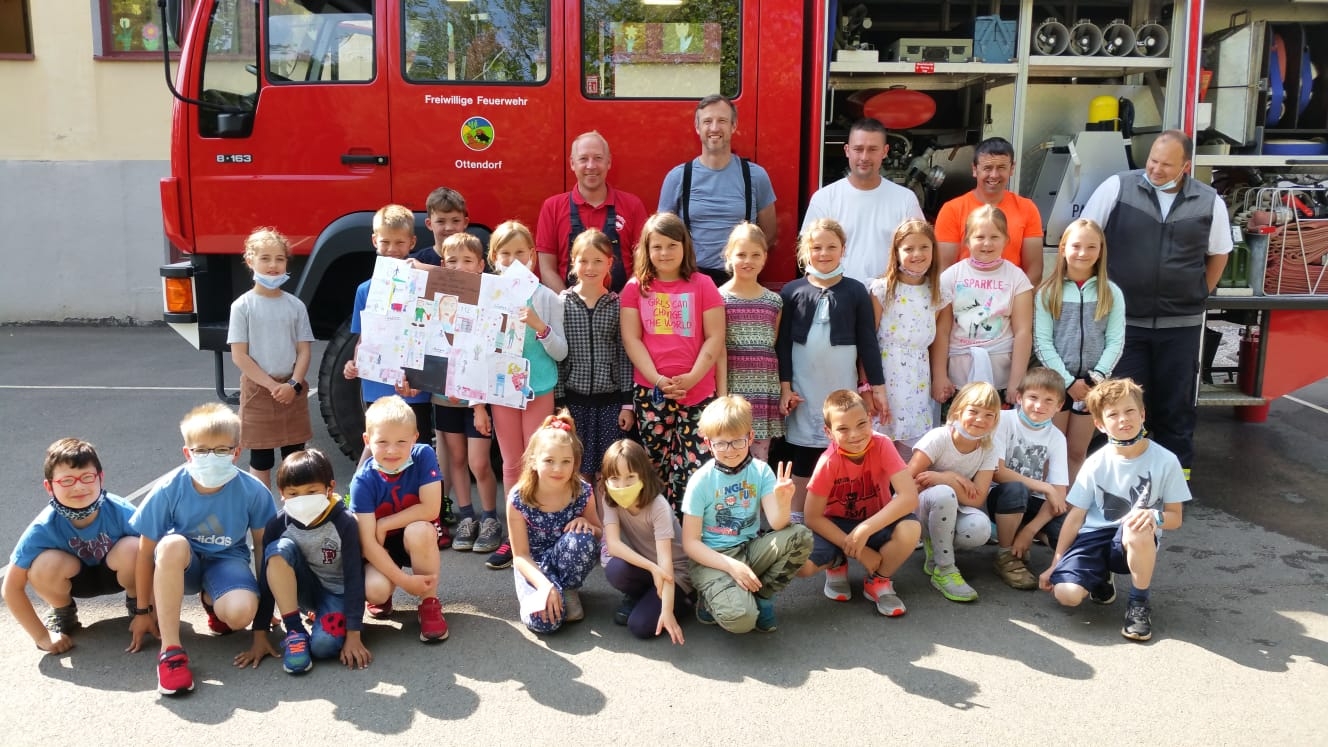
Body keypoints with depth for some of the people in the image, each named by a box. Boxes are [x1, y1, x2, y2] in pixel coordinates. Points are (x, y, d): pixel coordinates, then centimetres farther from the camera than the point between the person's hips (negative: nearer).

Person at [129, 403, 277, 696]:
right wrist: (144, 610, -4)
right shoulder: (168, 490, -20)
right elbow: (146, 551, -11)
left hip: (227, 561, 0)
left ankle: (212, 601, 9)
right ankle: (170, 650, -30)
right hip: (182, 564, 0)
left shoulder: (254, 491, -19)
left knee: (241, 612, -32)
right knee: (172, 544, -37)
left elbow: (261, 544, -5)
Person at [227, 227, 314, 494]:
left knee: (294, 455, 8)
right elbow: (239, 355, -8)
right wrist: (271, 385, -14)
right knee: (261, 458, 7)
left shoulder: (295, 305, 2)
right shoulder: (243, 306, -5)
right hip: (258, 389, -2)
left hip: (292, 390, 2)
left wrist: (293, 384, -13)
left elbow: (304, 350, 2)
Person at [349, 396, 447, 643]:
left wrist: (383, 526, -20)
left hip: (417, 542, 0)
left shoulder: (424, 456, -19)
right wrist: (404, 580, -27)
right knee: (374, 590, -29)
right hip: (380, 549, 0)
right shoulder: (363, 481, -20)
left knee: (418, 530, -34)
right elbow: (367, 541, -22)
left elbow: (430, 510, -24)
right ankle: (383, 598, 12)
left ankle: (429, 604, -12)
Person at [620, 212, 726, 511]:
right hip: (649, 391, 1)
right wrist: (658, 379, -10)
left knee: (695, 466, -3)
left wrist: (692, 378, -12)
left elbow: (715, 338, -1)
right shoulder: (636, 287, 6)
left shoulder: (702, 284, 2)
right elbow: (631, 338, 1)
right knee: (655, 463, 5)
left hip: (697, 391, -1)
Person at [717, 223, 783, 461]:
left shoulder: (774, 300, 9)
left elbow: (776, 349, 13)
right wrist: (722, 394, -10)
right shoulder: (720, 298, -2)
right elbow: (719, 350, -5)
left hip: (766, 390, 3)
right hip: (734, 387, -3)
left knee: (760, 460, 9)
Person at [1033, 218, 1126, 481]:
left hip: (1092, 383, 2)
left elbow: (1116, 341, -1)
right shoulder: (1047, 292, -3)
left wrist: (1098, 376, -13)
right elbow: (1041, 342, -8)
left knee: (1077, 452, 11)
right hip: (1055, 380, -2)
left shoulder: (1111, 293, 3)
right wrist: (1068, 381, -12)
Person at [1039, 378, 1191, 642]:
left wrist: (1154, 516, -28)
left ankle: (1140, 601, -11)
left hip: (1139, 544, -1)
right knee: (1066, 593, -24)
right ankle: (1102, 577, 14)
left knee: (1138, 528, -39)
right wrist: (1054, 565, 1)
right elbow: (1075, 516, 1)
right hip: (1095, 536, 1)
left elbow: (1175, 517, -2)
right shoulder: (1096, 463, -5)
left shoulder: (1165, 461, -8)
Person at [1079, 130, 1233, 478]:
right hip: (1123, 320, -2)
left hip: (1180, 324, 2)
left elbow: (1218, 254, 15)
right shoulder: (1117, 188, -6)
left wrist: (1197, 295, 9)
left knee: (1176, 404, 11)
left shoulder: (1209, 201, 1)